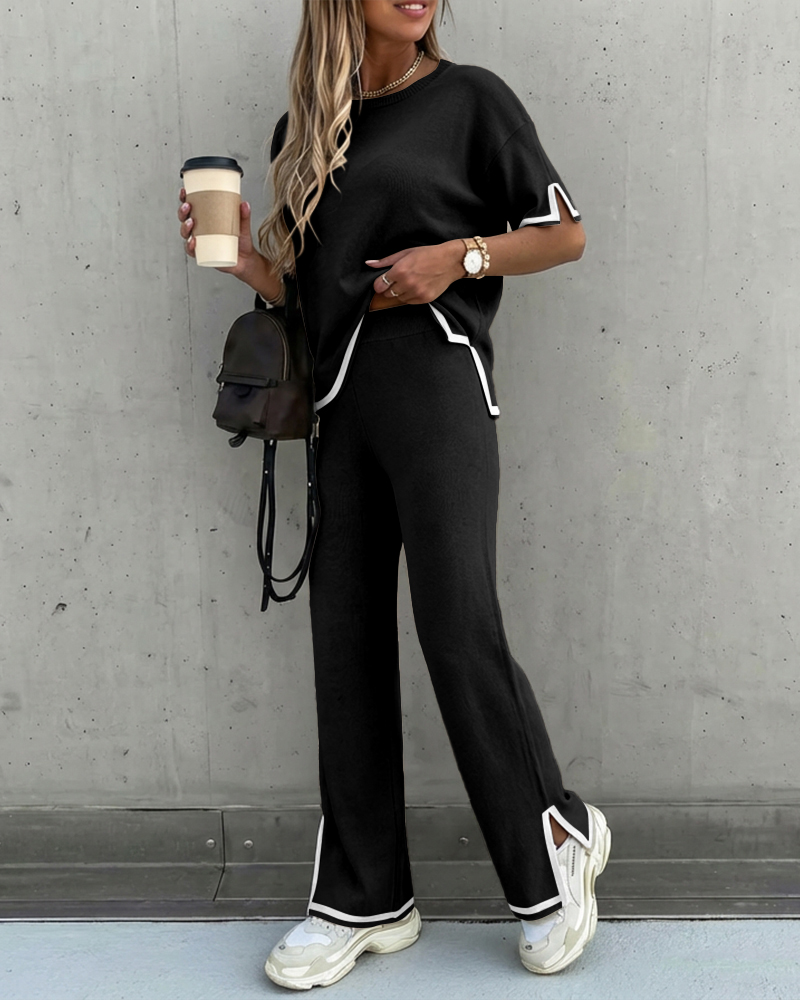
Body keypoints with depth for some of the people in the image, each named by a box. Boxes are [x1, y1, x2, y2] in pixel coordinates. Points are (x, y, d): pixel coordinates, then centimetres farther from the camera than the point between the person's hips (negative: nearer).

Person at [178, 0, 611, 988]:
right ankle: (364, 900, 14)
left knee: (459, 626, -11)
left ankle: (559, 839, 14)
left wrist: (456, 255, -7)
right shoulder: (301, 130, 18)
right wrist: (239, 254, 1)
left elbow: (565, 233, 6)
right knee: (346, 641, 3)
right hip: (343, 396, 5)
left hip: (435, 377, -5)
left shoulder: (468, 96, 6)